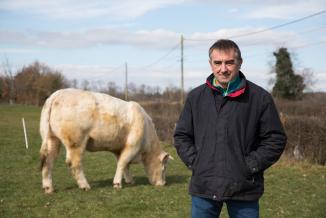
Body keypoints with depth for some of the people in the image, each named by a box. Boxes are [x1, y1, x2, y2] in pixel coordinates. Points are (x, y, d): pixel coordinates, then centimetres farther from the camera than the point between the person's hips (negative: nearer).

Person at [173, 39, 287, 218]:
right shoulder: (196, 97, 6)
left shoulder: (260, 98, -2)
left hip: (244, 189, -2)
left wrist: (251, 166, -8)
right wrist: (194, 162, -1)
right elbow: (181, 136, 12)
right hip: (203, 188, 2)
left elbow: (275, 139, 0)